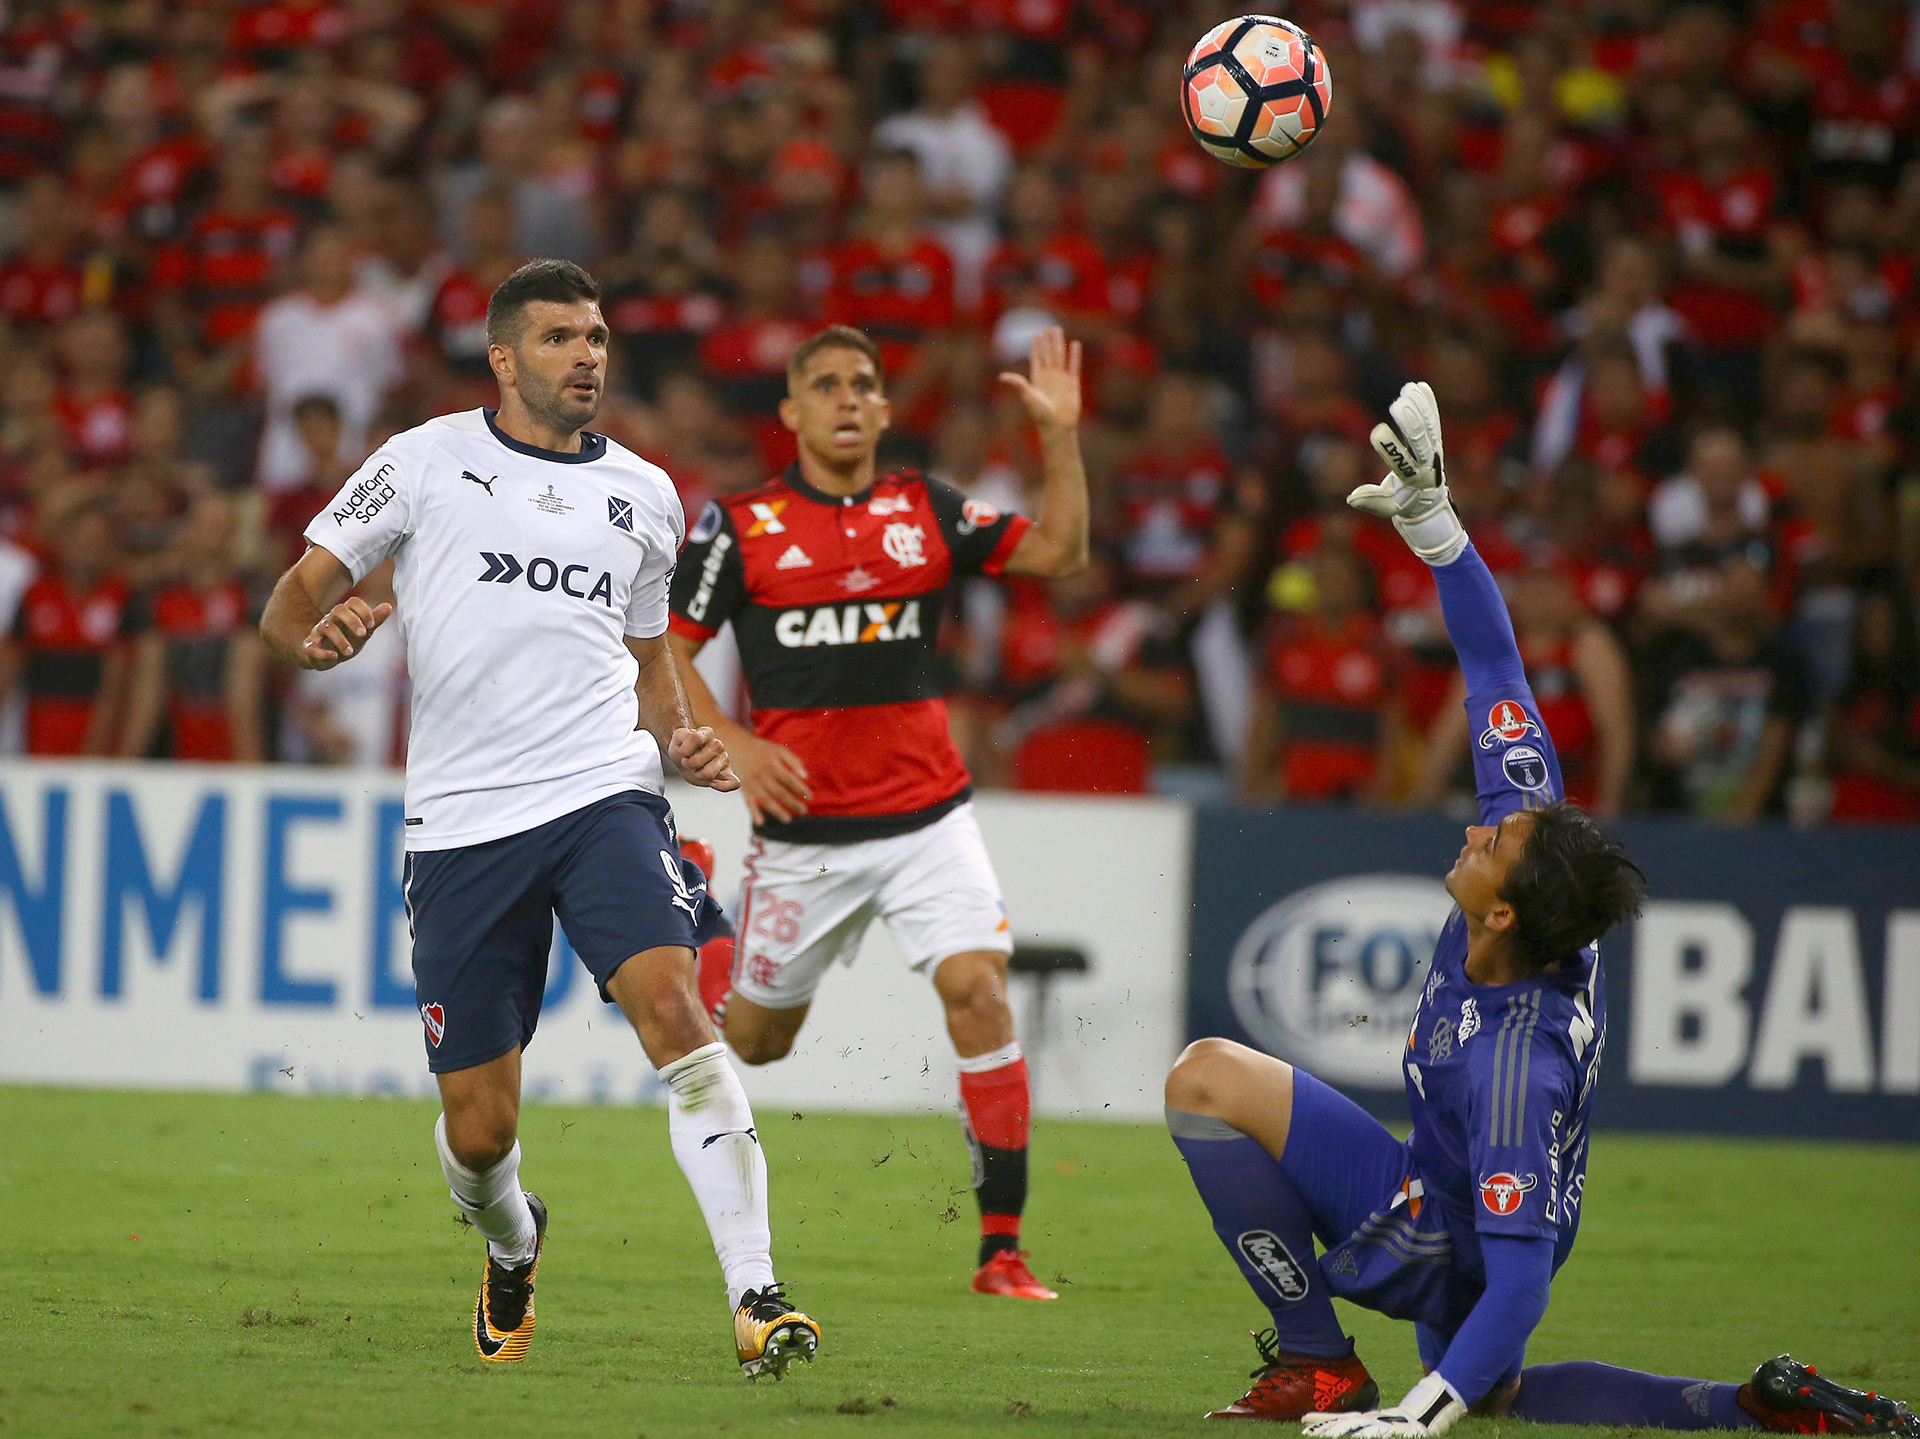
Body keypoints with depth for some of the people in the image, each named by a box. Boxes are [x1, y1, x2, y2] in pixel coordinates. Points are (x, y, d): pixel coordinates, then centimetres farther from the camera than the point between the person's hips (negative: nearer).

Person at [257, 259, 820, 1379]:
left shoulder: (646, 495, 15)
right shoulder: (427, 459, 5)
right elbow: (294, 599, 7)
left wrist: (680, 738, 7)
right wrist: (318, 635, -17)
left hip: (605, 794, 1)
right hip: (461, 822, -1)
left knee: (675, 1009, -25)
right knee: (479, 1132, 1)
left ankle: (756, 1298, -26)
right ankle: (514, 1250, 38)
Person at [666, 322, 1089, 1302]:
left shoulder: (926, 512, 5)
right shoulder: (742, 526, -2)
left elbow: (1059, 553, 2)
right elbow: (665, 648, 3)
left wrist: (1062, 437, -10)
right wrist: (732, 744, -11)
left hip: (926, 814, 1)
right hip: (803, 828, -1)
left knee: (978, 991, -18)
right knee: (758, 1040, 10)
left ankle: (1001, 1247, -14)